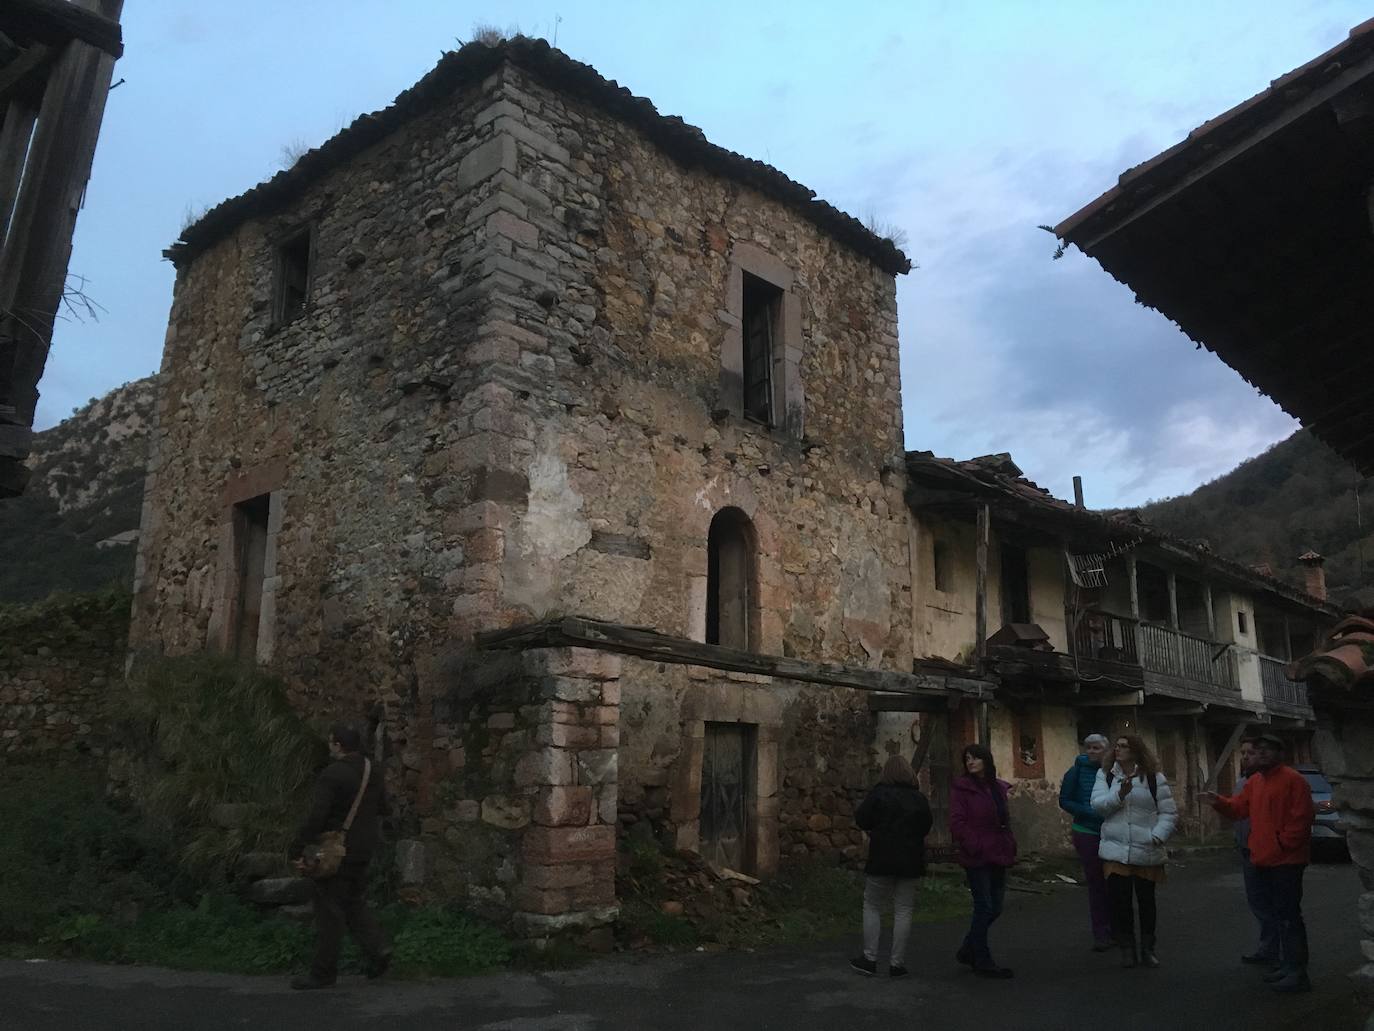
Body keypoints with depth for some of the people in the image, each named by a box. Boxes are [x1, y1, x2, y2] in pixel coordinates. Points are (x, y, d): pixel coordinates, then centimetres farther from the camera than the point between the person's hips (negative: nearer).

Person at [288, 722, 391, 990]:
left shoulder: (332, 775, -19)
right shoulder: (371, 770, 4)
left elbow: (315, 817, -24)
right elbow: (383, 808, 13)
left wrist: (297, 851, -20)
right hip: (363, 849, 8)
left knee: (329, 910, 3)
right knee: (353, 903, 20)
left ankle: (323, 972, 12)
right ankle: (376, 949, 7)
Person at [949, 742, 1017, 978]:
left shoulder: (998, 788, 12)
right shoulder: (962, 788, -7)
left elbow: (1004, 821, 19)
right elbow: (957, 823, -14)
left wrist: (1010, 846, 9)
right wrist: (976, 847, -19)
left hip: (997, 856, 7)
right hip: (977, 858, -7)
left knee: (995, 908, 11)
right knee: (984, 908, -2)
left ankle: (968, 951, 26)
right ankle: (983, 962, 10)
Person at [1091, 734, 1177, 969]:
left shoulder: (1154, 778, -1)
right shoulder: (1105, 776, 4)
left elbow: (1169, 813, -1)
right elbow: (1098, 804, -6)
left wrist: (1158, 835, -16)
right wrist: (1119, 794, -22)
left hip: (1147, 852, -1)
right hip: (1116, 850, 1)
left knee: (1146, 899, 13)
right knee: (1119, 899, 1)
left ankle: (1147, 948, 28)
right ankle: (1127, 947, 17)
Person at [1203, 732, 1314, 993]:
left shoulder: (1293, 779, -12)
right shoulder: (1254, 781, 14)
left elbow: (1301, 818, -16)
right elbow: (1239, 807, 15)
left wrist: (1283, 845, -15)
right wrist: (1219, 801, -3)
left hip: (1286, 860, -9)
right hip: (1263, 860, 9)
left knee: (1288, 915, -7)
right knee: (1277, 913, 17)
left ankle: (1298, 973, -2)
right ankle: (1288, 964, 27)